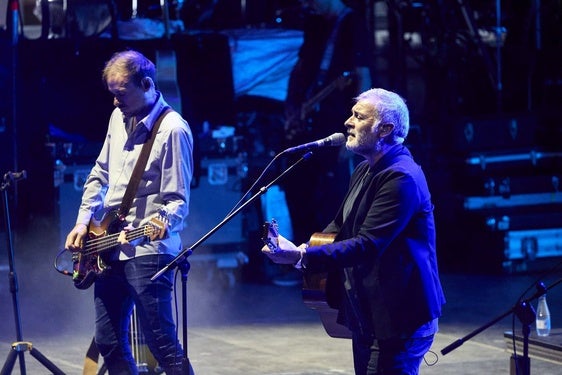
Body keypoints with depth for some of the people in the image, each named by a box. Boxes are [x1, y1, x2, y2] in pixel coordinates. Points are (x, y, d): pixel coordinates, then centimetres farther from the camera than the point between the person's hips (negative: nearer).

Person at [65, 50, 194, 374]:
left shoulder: (172, 129, -13)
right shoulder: (119, 117, 11)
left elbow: (177, 200, -14)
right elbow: (100, 174, 22)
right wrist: (84, 222, 11)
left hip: (148, 252, -8)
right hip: (110, 248, 8)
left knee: (163, 344, -10)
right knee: (109, 341, 11)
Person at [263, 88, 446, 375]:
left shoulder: (401, 177, -19)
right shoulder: (365, 170, 12)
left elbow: (367, 246, -26)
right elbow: (342, 225, 22)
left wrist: (302, 257, -31)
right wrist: (301, 249, 4)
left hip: (398, 319, -10)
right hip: (367, 315, 10)